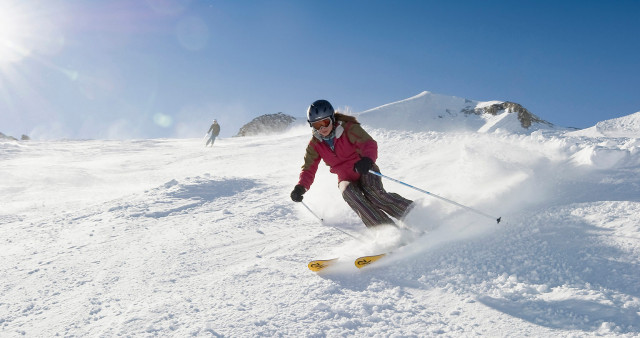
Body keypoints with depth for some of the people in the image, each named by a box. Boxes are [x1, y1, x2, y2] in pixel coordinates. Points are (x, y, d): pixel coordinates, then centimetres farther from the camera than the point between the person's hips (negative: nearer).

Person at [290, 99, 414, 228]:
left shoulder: (348, 129, -12)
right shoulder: (315, 144, 0)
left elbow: (370, 144, -26)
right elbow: (308, 169, 1)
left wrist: (367, 159, -50)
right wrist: (301, 187, -20)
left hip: (365, 172, -3)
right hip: (346, 179, 3)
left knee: (373, 193, -33)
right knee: (348, 192, -32)